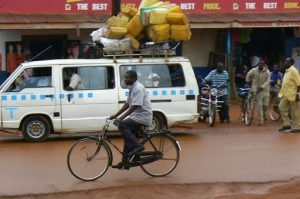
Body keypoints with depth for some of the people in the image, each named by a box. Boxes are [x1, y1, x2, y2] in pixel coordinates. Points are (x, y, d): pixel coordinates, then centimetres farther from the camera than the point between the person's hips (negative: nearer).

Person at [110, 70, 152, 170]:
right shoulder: (132, 88, 14)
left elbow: (134, 106, -25)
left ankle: (137, 146, -19)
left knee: (122, 125, -23)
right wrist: (116, 115, 13)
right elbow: (127, 104, 18)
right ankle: (125, 163, 14)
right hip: (136, 116, 10)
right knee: (128, 138, 9)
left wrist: (121, 118, -28)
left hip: (143, 116, -10)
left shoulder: (138, 88, -17)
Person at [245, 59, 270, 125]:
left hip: (265, 89, 1)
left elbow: (267, 81, -18)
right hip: (257, 90, -1)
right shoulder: (254, 70, -8)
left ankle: (263, 113, 37)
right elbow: (248, 74, 11)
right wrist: (247, 81, 21)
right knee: (259, 105, -6)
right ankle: (261, 119, -1)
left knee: (266, 104, 4)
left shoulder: (267, 72, -11)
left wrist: (262, 87, -29)